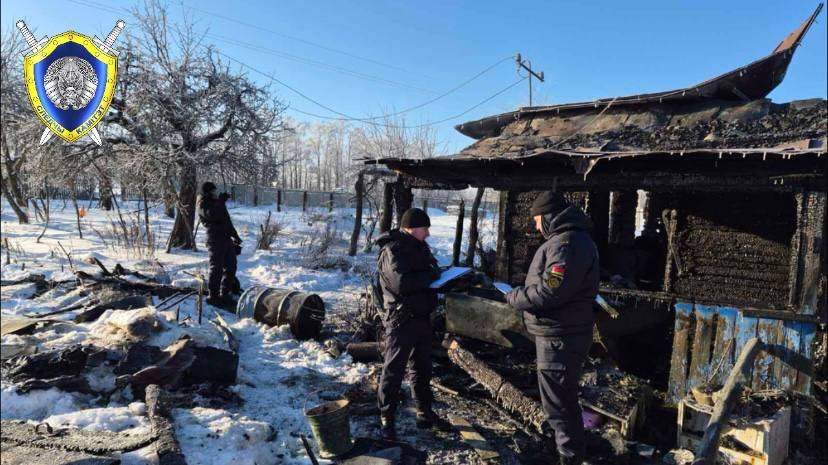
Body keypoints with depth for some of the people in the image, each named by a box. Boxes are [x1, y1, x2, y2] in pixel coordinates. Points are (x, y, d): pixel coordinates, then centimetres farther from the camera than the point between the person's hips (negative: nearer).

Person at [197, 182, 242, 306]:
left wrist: (235, 235, 27)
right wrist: (220, 201, -24)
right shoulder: (203, 205, -4)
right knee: (216, 268, -9)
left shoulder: (217, 202, 21)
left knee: (231, 266, 13)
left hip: (227, 238, 9)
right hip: (215, 240, -9)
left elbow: (227, 221, 27)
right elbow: (212, 214, -26)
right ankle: (213, 296, -3)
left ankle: (225, 293, 22)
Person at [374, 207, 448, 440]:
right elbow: (402, 283, -29)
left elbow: (432, 273, 21)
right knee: (393, 371, 1)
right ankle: (386, 419, 14)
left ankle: (425, 413, 33)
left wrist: (443, 274, 0)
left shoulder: (420, 247, 13)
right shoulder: (392, 251, -16)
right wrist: (431, 276, -18)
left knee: (423, 368, 19)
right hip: (401, 319, -9)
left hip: (422, 317, 9)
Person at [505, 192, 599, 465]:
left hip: (559, 338, -11)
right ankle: (557, 428, 49)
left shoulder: (567, 243, -22)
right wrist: (522, 294, 6)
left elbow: (549, 291, -29)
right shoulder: (570, 239, 13)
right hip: (559, 333, 11)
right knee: (559, 391, 28)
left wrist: (514, 298, -15)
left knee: (558, 397, 1)